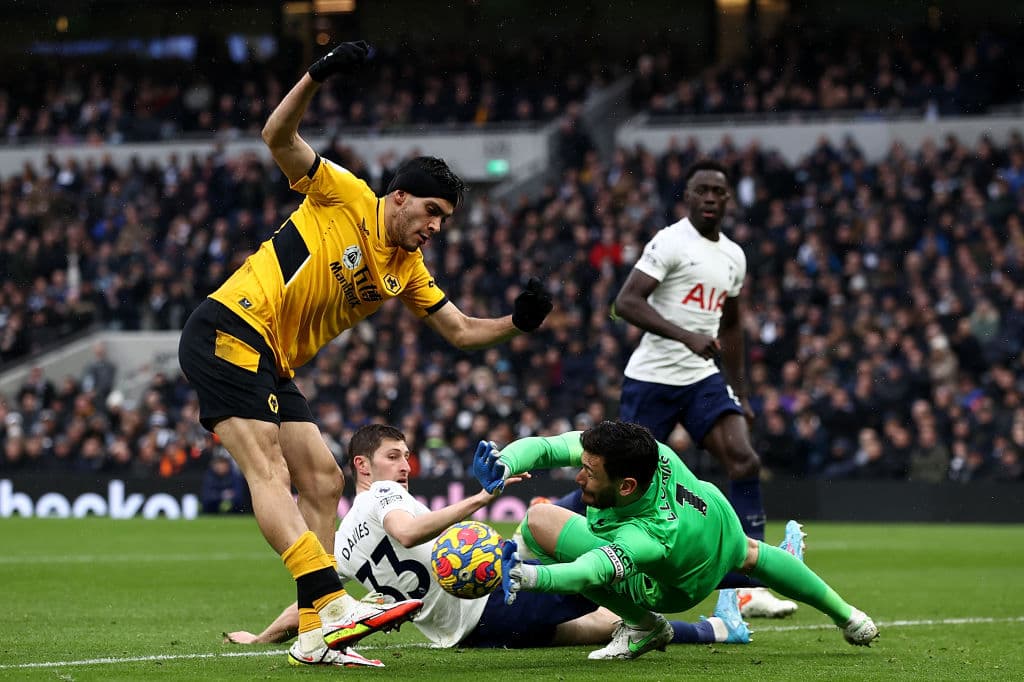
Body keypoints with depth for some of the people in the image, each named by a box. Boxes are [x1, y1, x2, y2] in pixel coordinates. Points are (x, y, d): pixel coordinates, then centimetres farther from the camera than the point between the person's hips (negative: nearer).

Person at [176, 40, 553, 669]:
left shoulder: (407, 270, 15)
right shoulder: (344, 195, -3)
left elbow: (462, 331, 18)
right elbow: (279, 138, -12)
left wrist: (516, 324, -1)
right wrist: (317, 78, -26)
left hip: (271, 368, 9)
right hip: (228, 331, -9)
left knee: (324, 481, 2)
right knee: (269, 471, -20)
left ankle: (313, 635, 0)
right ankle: (333, 604, -36)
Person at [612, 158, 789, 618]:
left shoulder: (733, 256, 13)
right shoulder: (671, 243, -10)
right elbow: (626, 302, -20)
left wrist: (741, 396, 20)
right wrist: (687, 337, -30)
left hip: (703, 378, 6)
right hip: (652, 377, -6)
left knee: (745, 462, -13)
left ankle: (749, 588, -17)